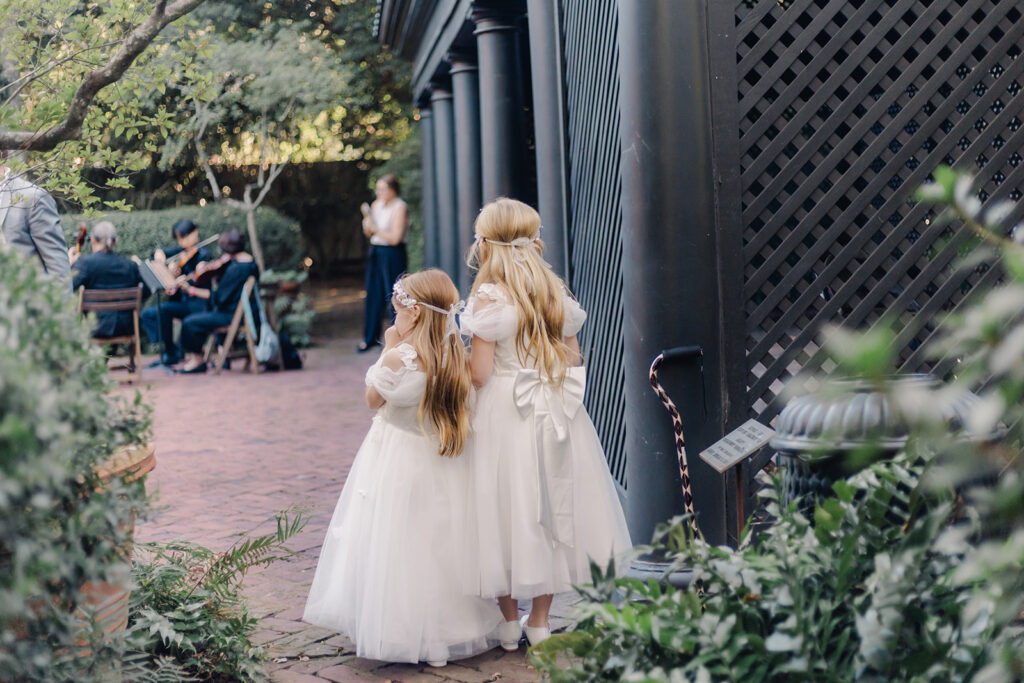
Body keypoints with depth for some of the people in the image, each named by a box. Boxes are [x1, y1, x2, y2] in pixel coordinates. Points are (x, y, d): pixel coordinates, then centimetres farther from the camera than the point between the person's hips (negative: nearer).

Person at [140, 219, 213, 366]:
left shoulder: (202, 254, -7)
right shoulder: (181, 252, 11)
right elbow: (160, 252, 13)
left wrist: (178, 275, -32)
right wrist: (159, 253, -10)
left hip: (197, 304, -8)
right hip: (181, 301, 8)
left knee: (163, 310, -28)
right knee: (146, 315, -2)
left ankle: (171, 354, -18)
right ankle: (173, 349, -10)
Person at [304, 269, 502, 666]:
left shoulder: (399, 357, -21)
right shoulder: (456, 356, -5)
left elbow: (373, 399, -5)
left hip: (397, 461, -5)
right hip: (442, 465, 6)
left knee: (396, 545, 5)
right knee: (438, 545, 15)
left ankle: (401, 632, 9)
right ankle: (449, 632, 20)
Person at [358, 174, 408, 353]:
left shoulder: (399, 208, -11)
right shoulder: (376, 205, 10)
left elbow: (395, 237, -18)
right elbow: (368, 233, 18)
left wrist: (375, 228, -13)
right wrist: (367, 221, -2)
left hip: (393, 255, -7)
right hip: (376, 253, 7)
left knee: (393, 297, -6)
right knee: (373, 295, 9)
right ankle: (371, 337, 18)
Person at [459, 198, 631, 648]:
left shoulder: (489, 298, -14)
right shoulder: (557, 292, 3)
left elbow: (479, 374, -15)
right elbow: (573, 361, 7)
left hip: (503, 416, -5)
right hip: (555, 416, 5)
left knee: (508, 509, 6)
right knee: (552, 509, 13)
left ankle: (509, 622, 15)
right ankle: (539, 621, 21)